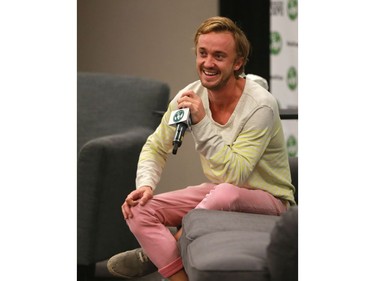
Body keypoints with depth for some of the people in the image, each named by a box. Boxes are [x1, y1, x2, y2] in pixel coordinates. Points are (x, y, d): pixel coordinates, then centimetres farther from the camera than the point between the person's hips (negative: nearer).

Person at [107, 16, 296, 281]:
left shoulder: (260, 105, -23)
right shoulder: (191, 96, -6)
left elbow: (235, 175, -31)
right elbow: (156, 147, 6)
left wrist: (202, 123, -35)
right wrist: (146, 185, -14)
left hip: (268, 199, -5)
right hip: (216, 191, 6)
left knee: (226, 193, -39)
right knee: (138, 209, -13)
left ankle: (155, 254, -12)